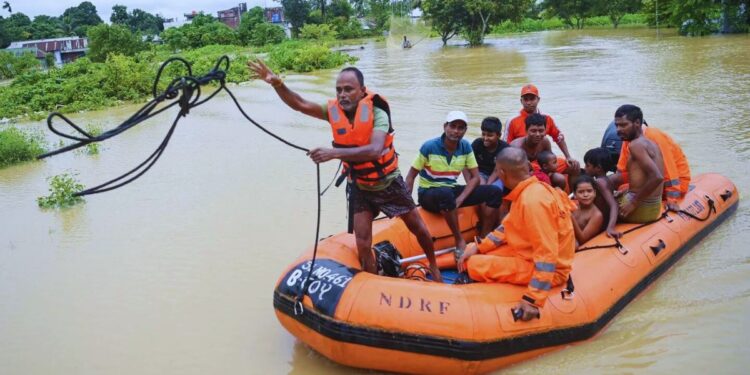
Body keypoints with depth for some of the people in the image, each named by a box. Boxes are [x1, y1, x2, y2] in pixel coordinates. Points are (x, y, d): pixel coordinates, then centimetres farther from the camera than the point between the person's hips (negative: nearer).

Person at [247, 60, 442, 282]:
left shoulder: (376, 112, -26)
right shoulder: (334, 110, -12)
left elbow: (375, 150, -41)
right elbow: (299, 104, -19)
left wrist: (335, 152, -51)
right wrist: (277, 84, -37)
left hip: (389, 184, -3)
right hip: (360, 188, 3)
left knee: (418, 229, 14)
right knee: (363, 246, 1)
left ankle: (434, 266, 40)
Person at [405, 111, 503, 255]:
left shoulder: (466, 147, 0)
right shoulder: (429, 147, -14)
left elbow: (475, 177, 1)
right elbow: (411, 176, -9)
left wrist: (460, 199, -15)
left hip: (453, 190, 6)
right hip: (428, 193, -5)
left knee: (495, 192, -9)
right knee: (446, 194, -42)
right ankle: (460, 241, -27)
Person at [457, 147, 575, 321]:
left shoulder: (533, 201, -30)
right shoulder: (527, 191, 0)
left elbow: (547, 255, -31)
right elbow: (509, 226, 12)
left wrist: (533, 300, -31)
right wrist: (478, 247, 3)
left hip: (544, 268, -9)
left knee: (475, 266, -16)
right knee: (472, 254, 5)